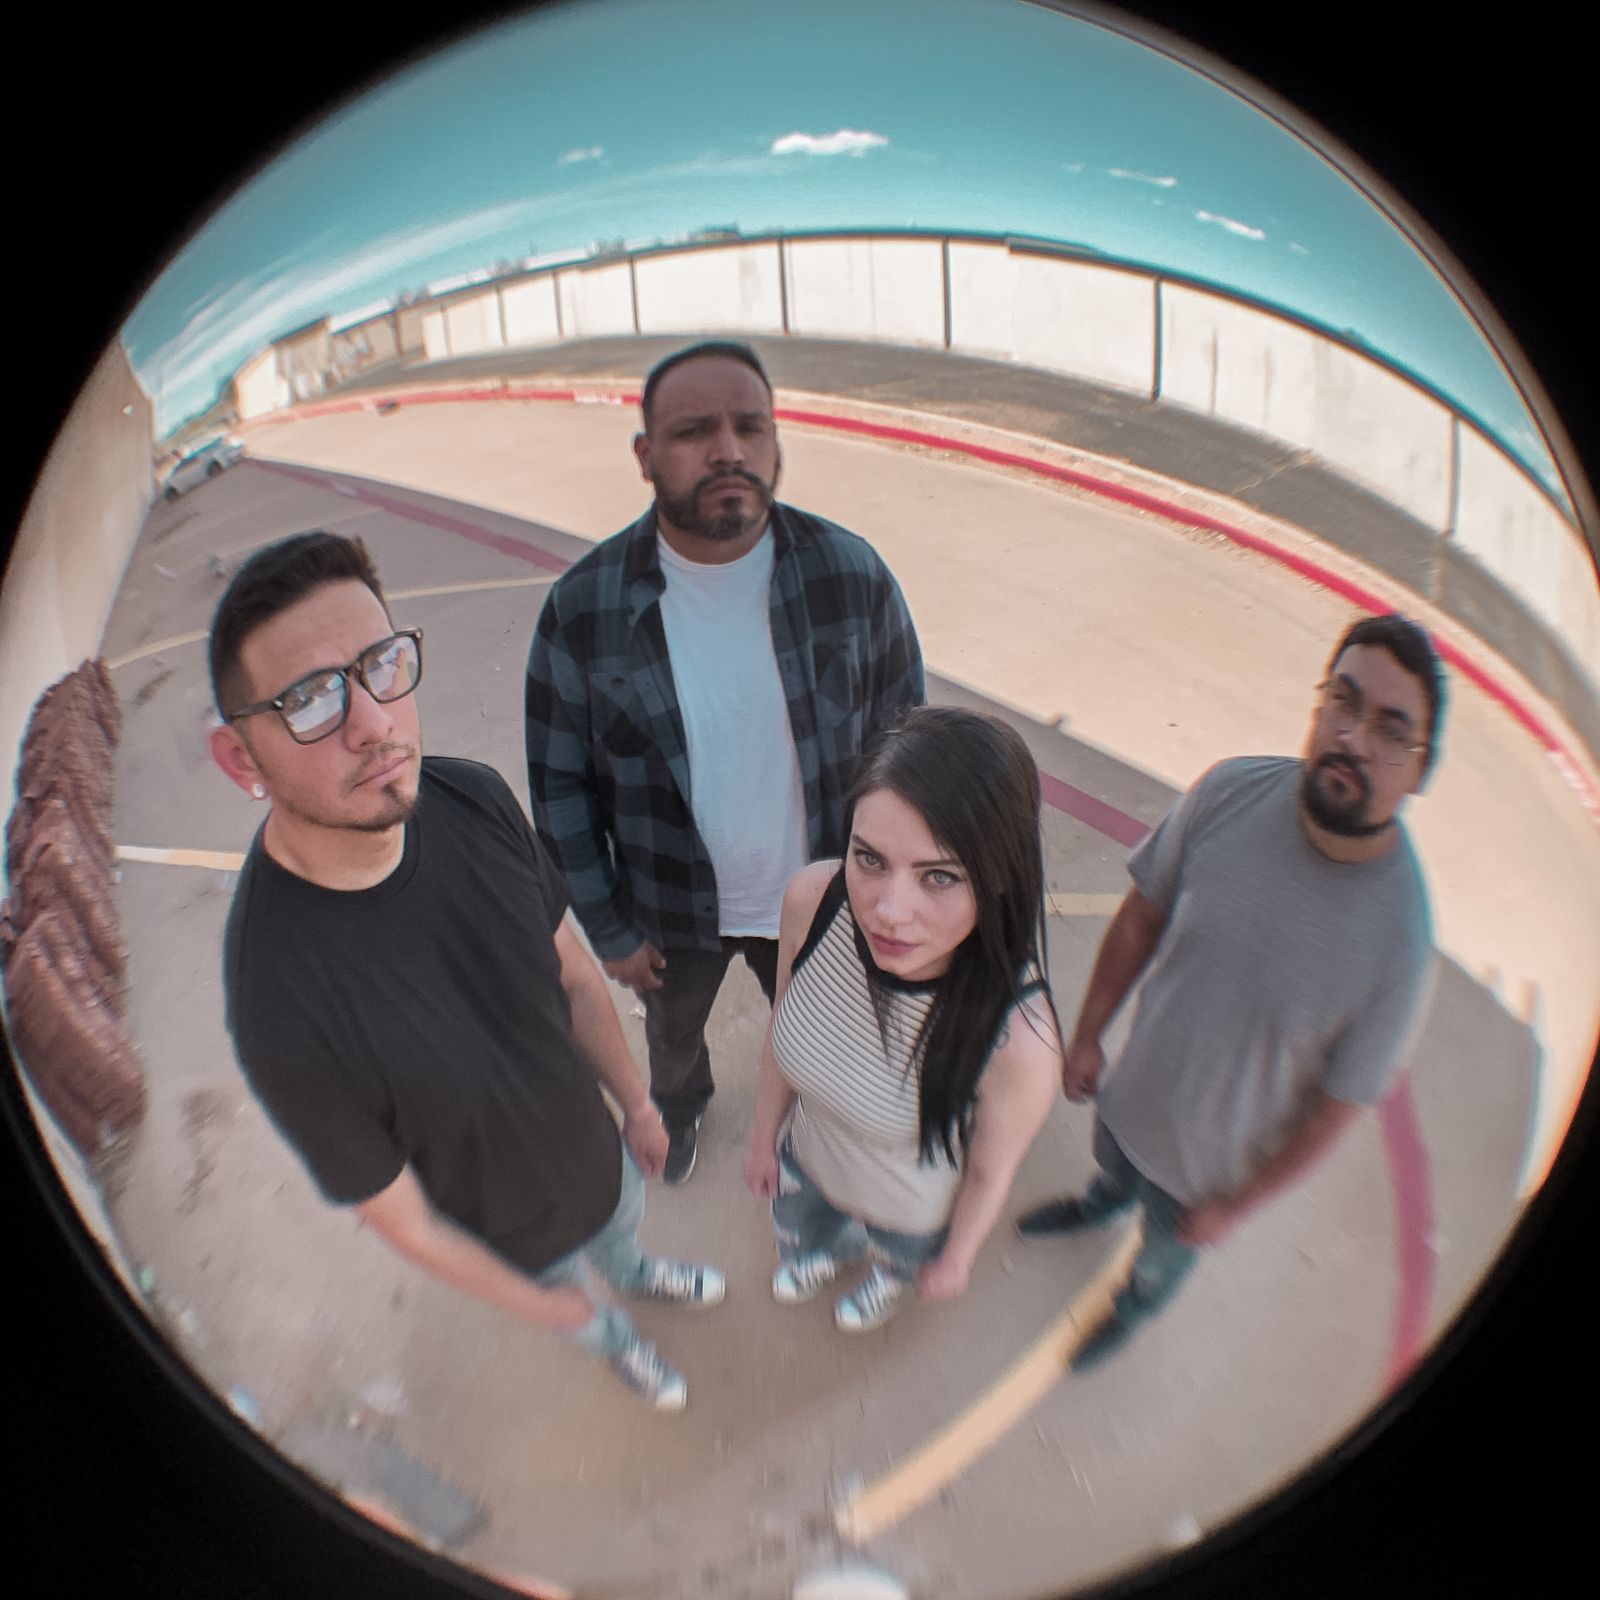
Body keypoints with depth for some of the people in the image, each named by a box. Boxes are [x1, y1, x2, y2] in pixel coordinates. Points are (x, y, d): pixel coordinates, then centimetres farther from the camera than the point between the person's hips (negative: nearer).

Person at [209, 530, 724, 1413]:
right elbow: (396, 1216, -22)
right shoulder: (280, 1014, -41)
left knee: (622, 1231, 37)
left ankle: (634, 1269, 73)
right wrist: (531, 1300, -7)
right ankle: (618, 1341, 67)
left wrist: (636, 1102, 4)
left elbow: (573, 977, -9)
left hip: (594, 1149, 3)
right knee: (586, 1315, 32)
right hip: (514, 1235, -3)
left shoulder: (474, 800, -26)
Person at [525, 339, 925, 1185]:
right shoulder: (583, 607, -21)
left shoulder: (851, 574, -20)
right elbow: (560, 782, -10)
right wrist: (607, 929, -5)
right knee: (672, 1033, 31)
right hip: (671, 911, 1)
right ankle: (677, 1107, 66)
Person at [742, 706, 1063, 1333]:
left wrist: (956, 1258, -2)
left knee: (900, 1261, 35)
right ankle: (833, 1249, 72)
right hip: (806, 1163, 3)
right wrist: (764, 1135, 5)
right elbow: (784, 1024, -10)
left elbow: (990, 1173, -21)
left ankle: (888, 1273, 71)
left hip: (914, 1215, -2)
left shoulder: (1018, 1040, -43)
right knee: (796, 1239, 36)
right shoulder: (812, 899, -33)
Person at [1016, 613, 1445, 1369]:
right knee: (1112, 1169, 36)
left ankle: (1135, 1305, 65)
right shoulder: (1230, 792, -26)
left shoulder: (1400, 942, -33)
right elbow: (1141, 918, -10)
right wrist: (1086, 1036, 0)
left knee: (1167, 1249, 30)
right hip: (1130, 1092, 2)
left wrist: (1235, 1206, -7)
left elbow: (1333, 1111, -18)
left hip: (1209, 1159, -2)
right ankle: (1099, 1206, 72)